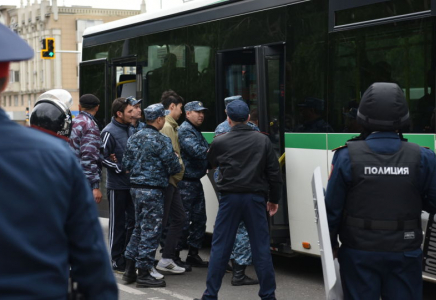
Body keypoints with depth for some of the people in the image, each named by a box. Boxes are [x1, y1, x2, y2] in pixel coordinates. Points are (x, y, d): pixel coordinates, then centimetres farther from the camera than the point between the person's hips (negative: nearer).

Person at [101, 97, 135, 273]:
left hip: (132, 184, 7)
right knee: (117, 224, 2)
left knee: (132, 221, 11)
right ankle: (116, 260, 11)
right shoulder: (109, 132, -12)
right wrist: (121, 168, -16)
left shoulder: (130, 129, 10)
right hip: (117, 185, -7)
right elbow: (102, 157, -16)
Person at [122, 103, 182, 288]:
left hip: (136, 187, 8)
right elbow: (174, 166, -12)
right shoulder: (161, 140, -15)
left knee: (139, 228, 17)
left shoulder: (134, 138, 8)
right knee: (151, 231, -2)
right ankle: (144, 274, 1)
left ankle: (130, 270, 20)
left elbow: (126, 164, 9)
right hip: (152, 190, -8)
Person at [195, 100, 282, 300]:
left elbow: (210, 164, 18)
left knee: (220, 247, 5)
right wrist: (274, 199, 13)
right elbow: (274, 172, 3)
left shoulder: (220, 142, -2)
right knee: (261, 248, 6)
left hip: (230, 198, -1)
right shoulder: (262, 140, 1)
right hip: (255, 198, 1)